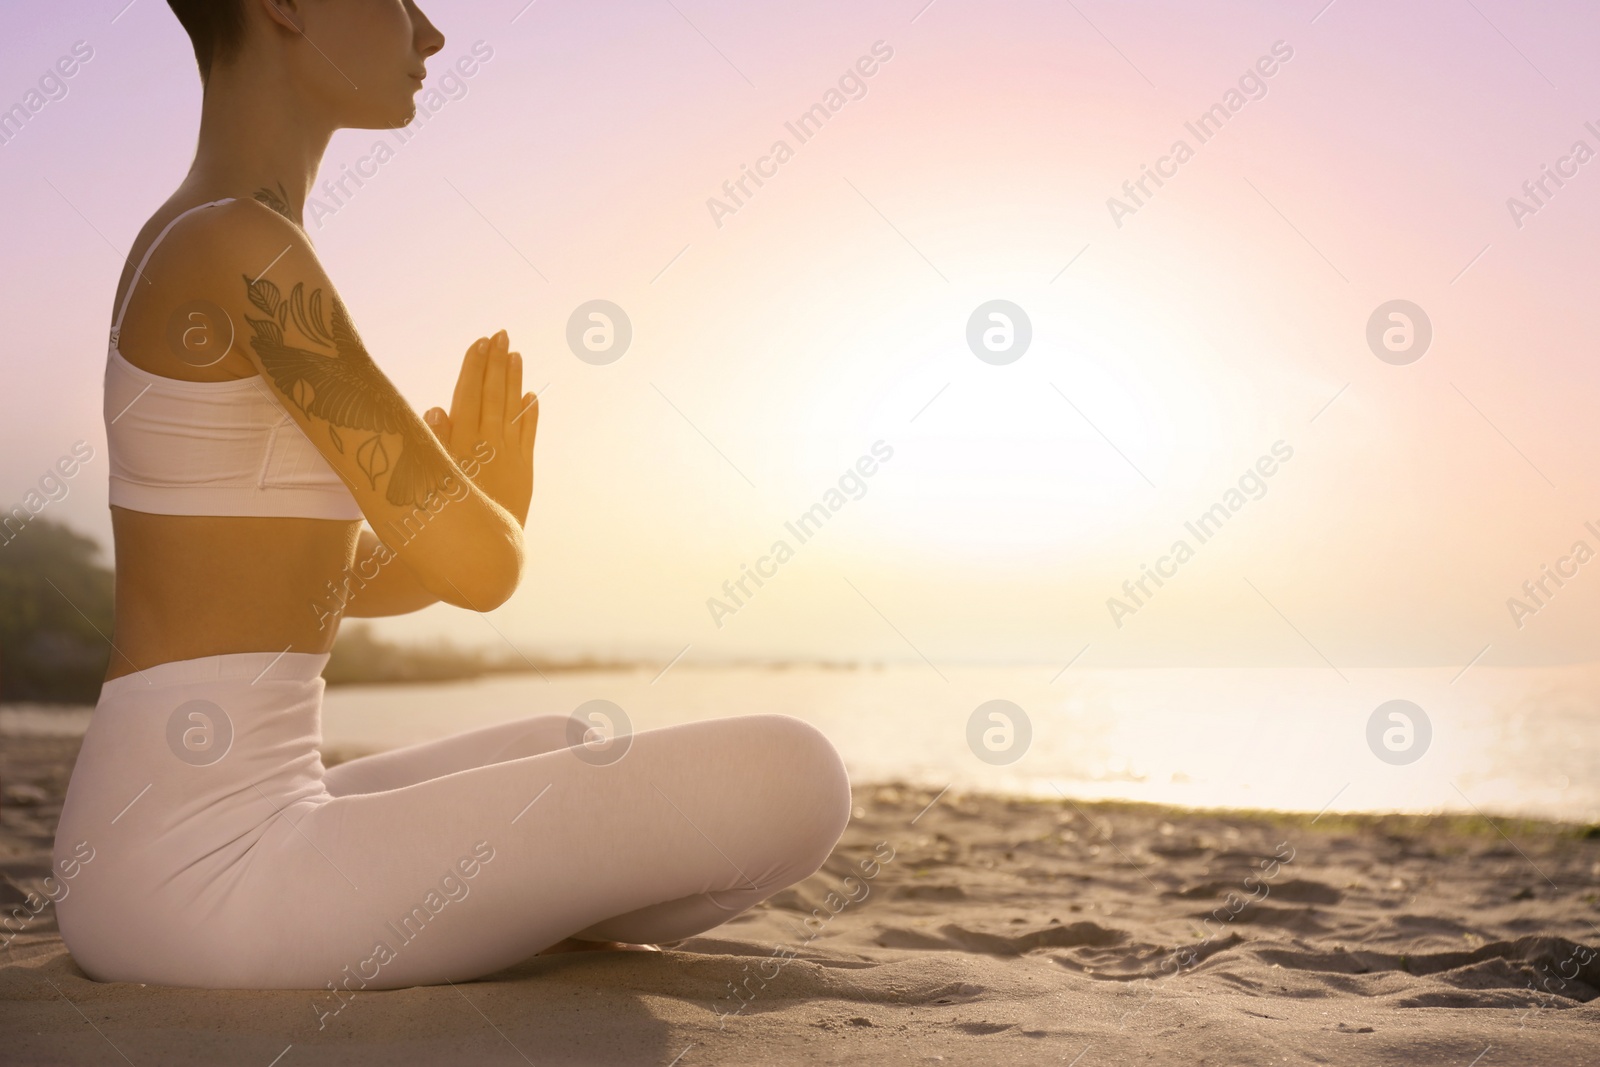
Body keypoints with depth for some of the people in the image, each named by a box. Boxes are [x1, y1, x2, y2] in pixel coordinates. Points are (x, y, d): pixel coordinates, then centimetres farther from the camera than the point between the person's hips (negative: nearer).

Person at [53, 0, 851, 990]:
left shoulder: (189, 255, 17)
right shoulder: (244, 246, -15)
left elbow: (369, 579, 25)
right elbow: (479, 567, -12)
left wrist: (471, 511, 8)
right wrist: (496, 511, 10)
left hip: (159, 853, 10)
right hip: (205, 868, -10)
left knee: (576, 759, 31)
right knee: (795, 779, -11)